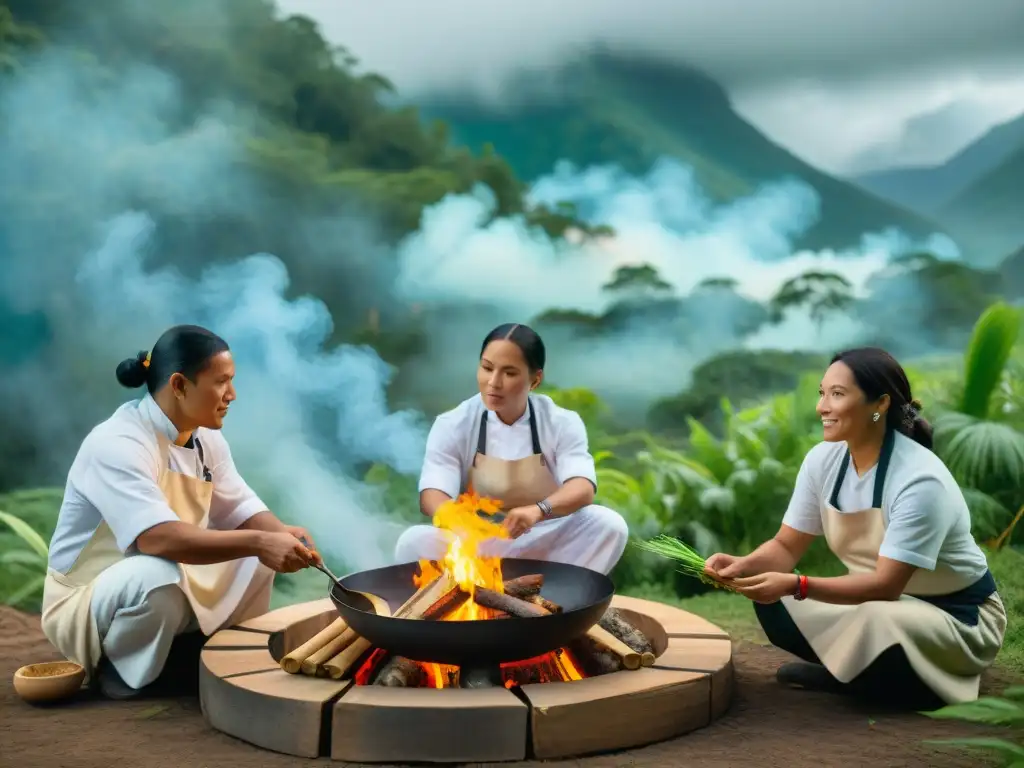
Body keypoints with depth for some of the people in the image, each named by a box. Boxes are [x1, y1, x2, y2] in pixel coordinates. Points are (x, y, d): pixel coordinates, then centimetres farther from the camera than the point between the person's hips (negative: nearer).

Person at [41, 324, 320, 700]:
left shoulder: (207, 439, -1)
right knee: (158, 577, -38)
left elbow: (242, 511, 1)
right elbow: (158, 538, -40)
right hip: (88, 598, -8)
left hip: (166, 582, 8)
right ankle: (121, 675, -10)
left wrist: (281, 534, -22)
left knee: (259, 559, -6)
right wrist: (257, 542, -43)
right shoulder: (117, 444, -28)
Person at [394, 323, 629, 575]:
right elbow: (432, 495, -18)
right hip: (475, 543, 0)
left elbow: (582, 490, -21)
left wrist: (538, 511, -44)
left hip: (543, 542, 1)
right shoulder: (452, 425, -6)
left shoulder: (562, 423, -6)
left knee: (609, 525, -26)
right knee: (414, 542, -28)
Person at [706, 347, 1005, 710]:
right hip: (887, 600, 6)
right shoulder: (822, 460, -9)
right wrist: (743, 565, -26)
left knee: (878, 623, -38)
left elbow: (886, 585, -32)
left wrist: (796, 585, -43)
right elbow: (786, 546, -4)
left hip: (959, 615, -6)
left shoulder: (920, 481, -29)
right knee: (773, 602, -13)